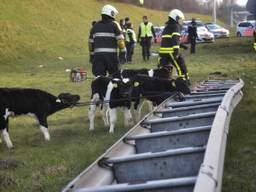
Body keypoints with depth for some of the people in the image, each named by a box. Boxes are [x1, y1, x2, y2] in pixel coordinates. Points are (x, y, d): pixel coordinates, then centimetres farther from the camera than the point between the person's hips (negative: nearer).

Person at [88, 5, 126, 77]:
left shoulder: (96, 25, 13)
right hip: (111, 54, -3)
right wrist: (123, 50, -1)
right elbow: (120, 39, -7)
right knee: (115, 75, 8)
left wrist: (91, 52, 26)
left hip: (98, 54, 3)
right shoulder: (114, 25, 1)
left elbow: (91, 41, 17)